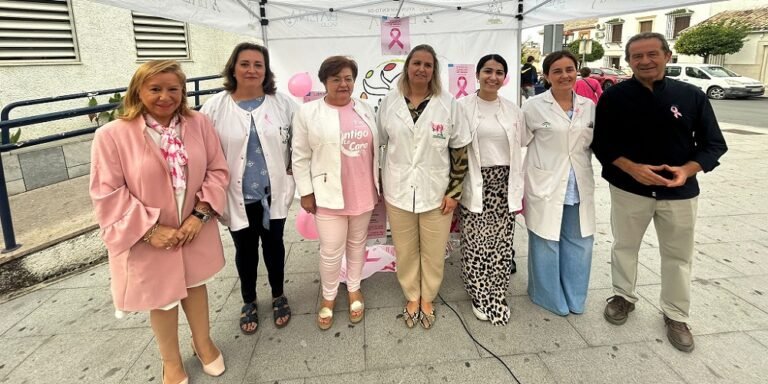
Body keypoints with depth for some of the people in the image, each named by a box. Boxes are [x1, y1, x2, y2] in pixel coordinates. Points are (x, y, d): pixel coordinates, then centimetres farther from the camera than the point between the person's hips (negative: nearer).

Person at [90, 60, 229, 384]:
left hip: (195, 229, 3)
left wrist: (200, 214, -13)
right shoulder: (113, 135, -17)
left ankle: (203, 342, 48)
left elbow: (217, 170, -3)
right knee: (161, 297, 16)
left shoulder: (199, 124, -7)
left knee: (195, 284, 22)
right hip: (149, 238, -2)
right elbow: (107, 194, -15)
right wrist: (150, 228, -18)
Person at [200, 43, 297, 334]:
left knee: (273, 245, 16)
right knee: (245, 250, 15)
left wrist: (293, 177, -1)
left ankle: (278, 296, 38)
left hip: (273, 192, 1)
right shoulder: (215, 107, -7)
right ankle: (249, 302, 37)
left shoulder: (282, 103, -3)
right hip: (237, 196, 0)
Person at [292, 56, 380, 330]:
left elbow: (375, 150, 10)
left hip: (362, 193, 4)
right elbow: (301, 157, -4)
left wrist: (377, 185, 9)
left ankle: (354, 289, 35)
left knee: (357, 243, 16)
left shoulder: (366, 110, 5)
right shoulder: (308, 113, -6)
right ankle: (328, 297, 25)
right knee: (331, 251, 2)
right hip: (328, 194, -3)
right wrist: (306, 192, -6)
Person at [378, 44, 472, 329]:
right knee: (405, 251, 13)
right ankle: (412, 297, 35)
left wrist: (454, 192, -6)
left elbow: (460, 151, -2)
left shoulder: (448, 104, -4)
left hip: (437, 191, -1)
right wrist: (379, 187, 6)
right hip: (398, 191, 1)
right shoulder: (389, 102, 2)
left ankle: (427, 299, 34)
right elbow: (381, 145, 7)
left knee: (433, 252, 11)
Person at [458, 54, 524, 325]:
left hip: (504, 185, 3)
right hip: (475, 185, -3)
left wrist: (519, 191, 10)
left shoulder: (513, 111, 8)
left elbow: (518, 153, 12)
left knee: (502, 244, 8)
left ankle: (497, 297, 25)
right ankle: (480, 297, 22)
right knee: (476, 244, 3)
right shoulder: (463, 107, -3)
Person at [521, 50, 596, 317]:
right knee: (546, 244, 5)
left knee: (579, 243, 13)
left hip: (579, 187, 5)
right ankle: (550, 297, 26)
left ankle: (574, 297, 32)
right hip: (545, 186, -4)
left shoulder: (589, 106, 7)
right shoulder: (534, 106, -6)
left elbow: (593, 144, 18)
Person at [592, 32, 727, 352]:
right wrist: (632, 168, -19)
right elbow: (601, 143, -4)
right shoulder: (614, 97, -6)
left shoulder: (691, 96, -3)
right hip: (628, 188, -1)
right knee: (624, 247, 15)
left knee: (678, 256, 11)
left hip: (679, 192, 1)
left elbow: (713, 144, 1)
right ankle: (623, 297, 37)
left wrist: (687, 170, -18)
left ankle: (676, 316, 30)